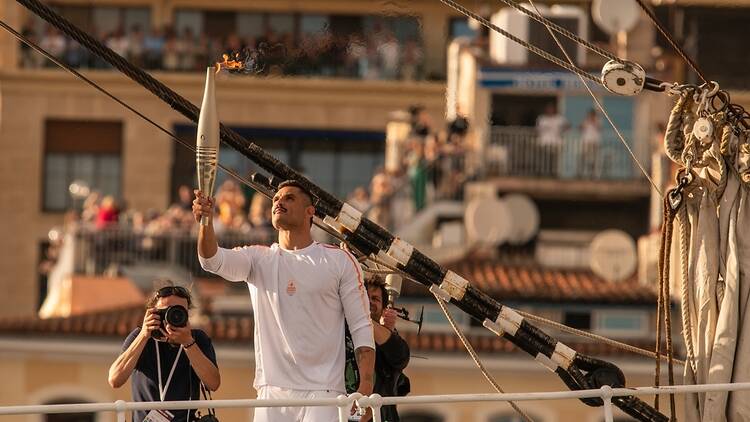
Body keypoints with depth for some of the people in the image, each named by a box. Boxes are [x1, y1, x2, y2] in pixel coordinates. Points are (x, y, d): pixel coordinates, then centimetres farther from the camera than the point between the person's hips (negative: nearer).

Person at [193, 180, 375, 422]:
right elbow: (213, 260, -8)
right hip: (271, 392, 3)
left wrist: (365, 387, -9)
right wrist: (205, 220, -29)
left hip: (323, 393, -3)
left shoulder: (339, 261, 6)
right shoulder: (258, 258, 11)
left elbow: (361, 327, 3)